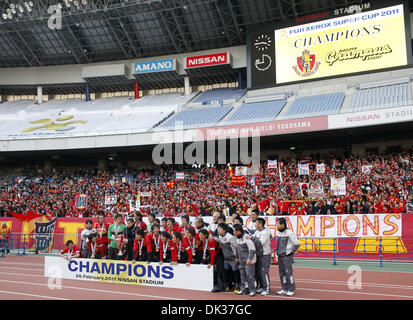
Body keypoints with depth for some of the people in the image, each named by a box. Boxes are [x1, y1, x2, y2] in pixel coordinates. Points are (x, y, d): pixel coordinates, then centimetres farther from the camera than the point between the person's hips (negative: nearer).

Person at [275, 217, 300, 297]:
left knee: (288, 272, -6)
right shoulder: (278, 232, 9)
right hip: (280, 256, 7)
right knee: (281, 272, 9)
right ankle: (284, 289, 19)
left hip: (287, 256, -7)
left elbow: (297, 244, -10)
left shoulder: (289, 233, -14)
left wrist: (291, 252, -9)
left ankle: (291, 290, 4)